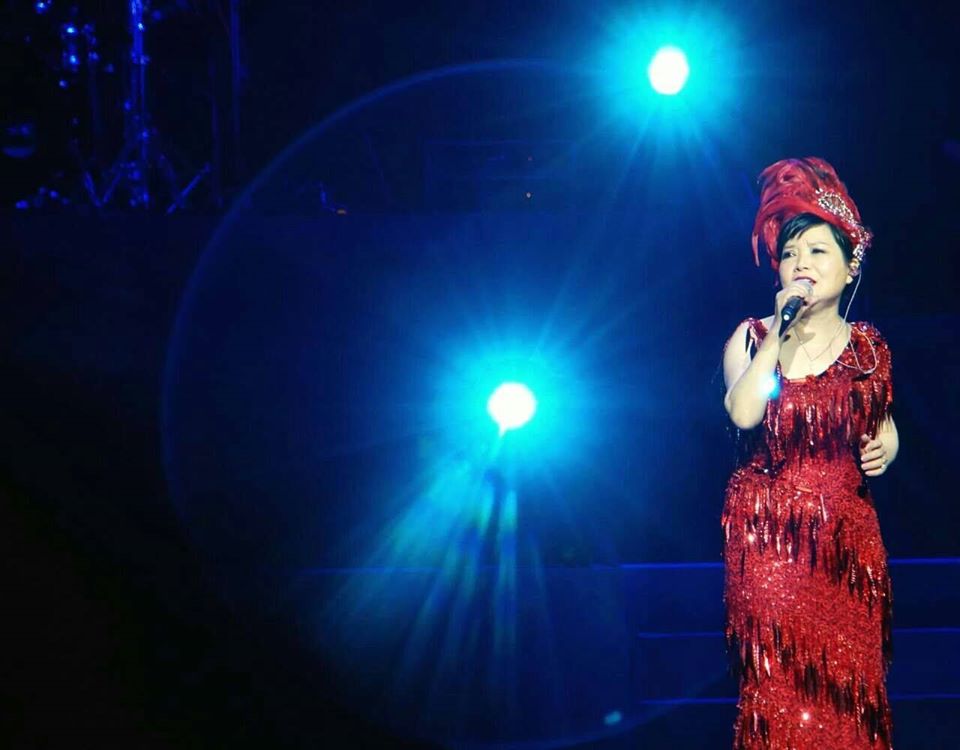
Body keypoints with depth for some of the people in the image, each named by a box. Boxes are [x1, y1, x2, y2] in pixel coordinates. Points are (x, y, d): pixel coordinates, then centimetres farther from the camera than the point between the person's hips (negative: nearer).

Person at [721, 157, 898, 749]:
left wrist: (885, 447, 0)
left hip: (847, 538, 2)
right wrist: (781, 332, -16)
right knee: (779, 683, -4)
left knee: (850, 682, 1)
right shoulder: (752, 337, 2)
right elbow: (744, 412, -17)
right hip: (769, 538, -2)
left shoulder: (869, 347, 7)